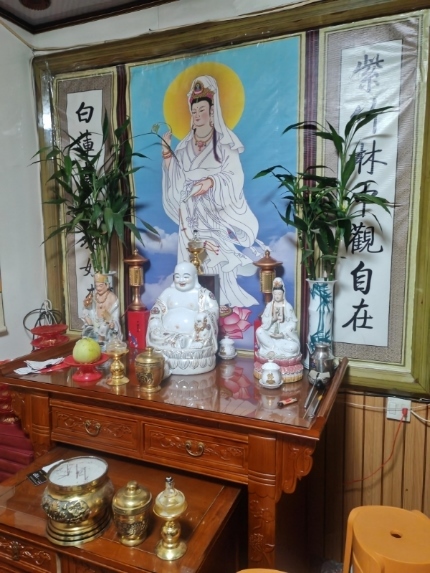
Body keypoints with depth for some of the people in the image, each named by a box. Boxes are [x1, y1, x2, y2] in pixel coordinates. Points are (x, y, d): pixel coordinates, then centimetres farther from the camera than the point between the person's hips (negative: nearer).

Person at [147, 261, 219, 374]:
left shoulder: (203, 294, 9)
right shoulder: (168, 292, 18)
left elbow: (214, 311, -3)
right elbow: (156, 311, 14)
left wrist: (205, 317, -26)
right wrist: (155, 326, -8)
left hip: (195, 334, -2)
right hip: (168, 334, 2)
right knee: (155, 337, -28)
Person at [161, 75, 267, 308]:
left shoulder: (225, 143, 1)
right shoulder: (184, 146, 14)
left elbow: (234, 177, -9)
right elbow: (176, 181, 7)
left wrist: (211, 182, -25)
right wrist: (166, 153, -4)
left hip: (218, 216, -3)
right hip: (193, 218, 3)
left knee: (220, 265, -11)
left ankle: (223, 307, 1)